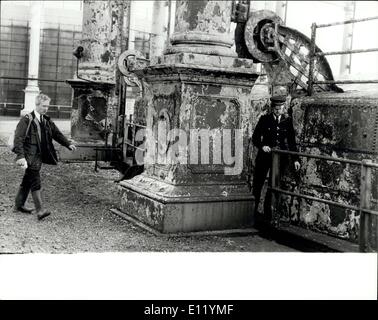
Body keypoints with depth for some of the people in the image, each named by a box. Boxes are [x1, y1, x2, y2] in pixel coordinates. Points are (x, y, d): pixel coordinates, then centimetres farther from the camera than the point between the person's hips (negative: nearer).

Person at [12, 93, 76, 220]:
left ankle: (19, 204, 29)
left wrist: (68, 144, 0)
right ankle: (40, 210, -14)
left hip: (39, 155, 7)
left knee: (28, 181, 16)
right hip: (30, 156, -7)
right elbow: (18, 138, -16)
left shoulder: (47, 121, 11)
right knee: (35, 181, -12)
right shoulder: (26, 120, -10)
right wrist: (20, 156, -26)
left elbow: (56, 133, 15)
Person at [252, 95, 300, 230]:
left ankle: (267, 216, 15)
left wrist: (295, 159, -1)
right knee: (257, 185, 2)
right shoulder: (264, 119, -2)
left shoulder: (287, 120, 3)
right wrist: (262, 146, -20)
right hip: (264, 156, -2)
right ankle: (253, 212, 15)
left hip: (280, 157, 2)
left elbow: (292, 141, 6)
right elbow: (255, 138, 0)